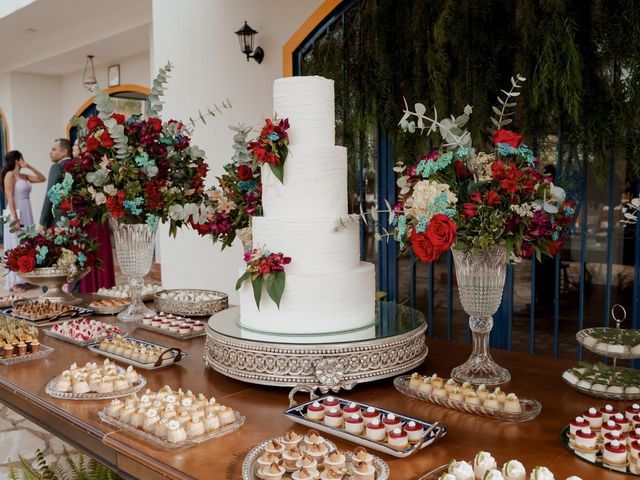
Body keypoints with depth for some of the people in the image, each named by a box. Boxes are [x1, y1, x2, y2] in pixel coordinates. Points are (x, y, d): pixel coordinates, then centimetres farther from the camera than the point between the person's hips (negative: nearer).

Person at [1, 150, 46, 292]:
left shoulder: (24, 176, 13)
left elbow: (42, 178, 18)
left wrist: (30, 167, 8)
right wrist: (15, 218, -20)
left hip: (27, 214, 8)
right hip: (16, 214, -8)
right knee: (16, 248, -4)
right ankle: (15, 283, 0)